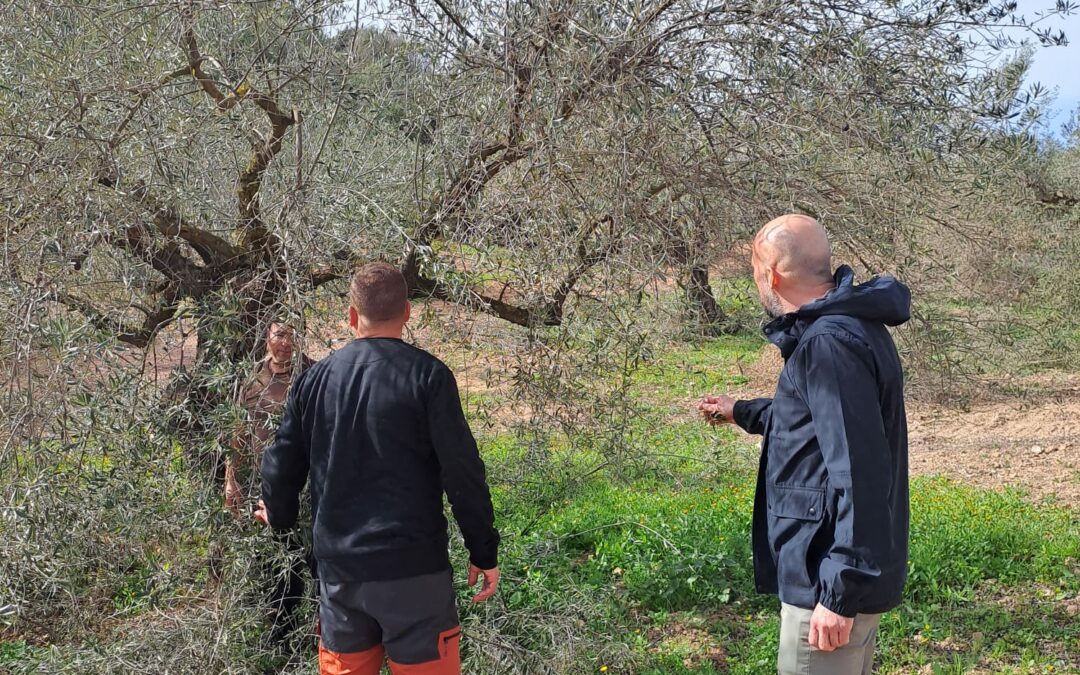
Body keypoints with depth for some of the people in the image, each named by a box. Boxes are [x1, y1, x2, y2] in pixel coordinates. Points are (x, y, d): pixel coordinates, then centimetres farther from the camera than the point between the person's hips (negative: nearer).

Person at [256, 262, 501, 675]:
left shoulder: (315, 378, 5)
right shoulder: (427, 375, -8)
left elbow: (283, 462, 12)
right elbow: (462, 471, -11)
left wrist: (279, 516, 32)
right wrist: (484, 551, -2)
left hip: (338, 568, 4)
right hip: (413, 567, -4)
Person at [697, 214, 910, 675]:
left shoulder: (830, 344, -23)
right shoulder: (847, 326, 11)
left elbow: (858, 476, -28)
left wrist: (839, 593, -25)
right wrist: (742, 413, 39)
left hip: (832, 581, -11)